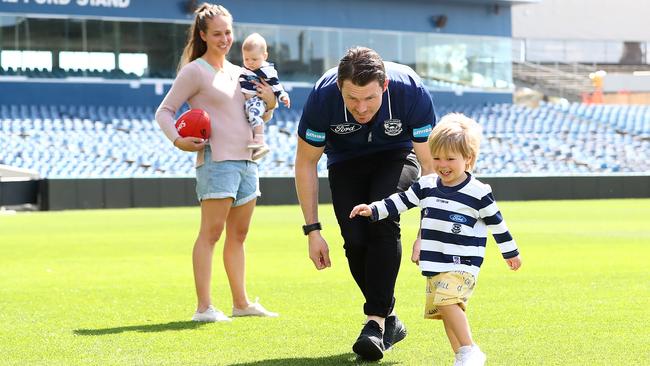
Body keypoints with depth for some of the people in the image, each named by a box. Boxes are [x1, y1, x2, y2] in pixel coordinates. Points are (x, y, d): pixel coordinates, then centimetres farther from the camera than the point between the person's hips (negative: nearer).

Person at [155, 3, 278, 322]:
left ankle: (241, 302, 18)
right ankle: (203, 307, -11)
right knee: (211, 232, -10)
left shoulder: (237, 73, 18)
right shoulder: (194, 71, -3)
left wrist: (269, 104, 6)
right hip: (216, 161, -8)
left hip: (246, 161, 8)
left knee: (238, 235, 12)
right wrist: (178, 140, -20)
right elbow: (164, 111, -4)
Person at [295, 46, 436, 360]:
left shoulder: (412, 92, -35)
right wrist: (312, 231, -18)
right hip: (346, 160, 1)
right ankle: (390, 321, 6)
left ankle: (375, 320, -22)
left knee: (382, 222, -27)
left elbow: (430, 164, -25)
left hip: (397, 155, -1)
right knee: (355, 240, -14)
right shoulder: (322, 98, -33)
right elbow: (305, 163, -17)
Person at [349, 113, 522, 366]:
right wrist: (373, 210, 4)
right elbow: (400, 201, 14)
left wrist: (511, 253, 11)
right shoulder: (426, 186, 6)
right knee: (445, 310, 8)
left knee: (448, 300, -25)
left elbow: (496, 223, 2)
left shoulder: (478, 193, -7)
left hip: (462, 264, -6)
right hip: (434, 265, 6)